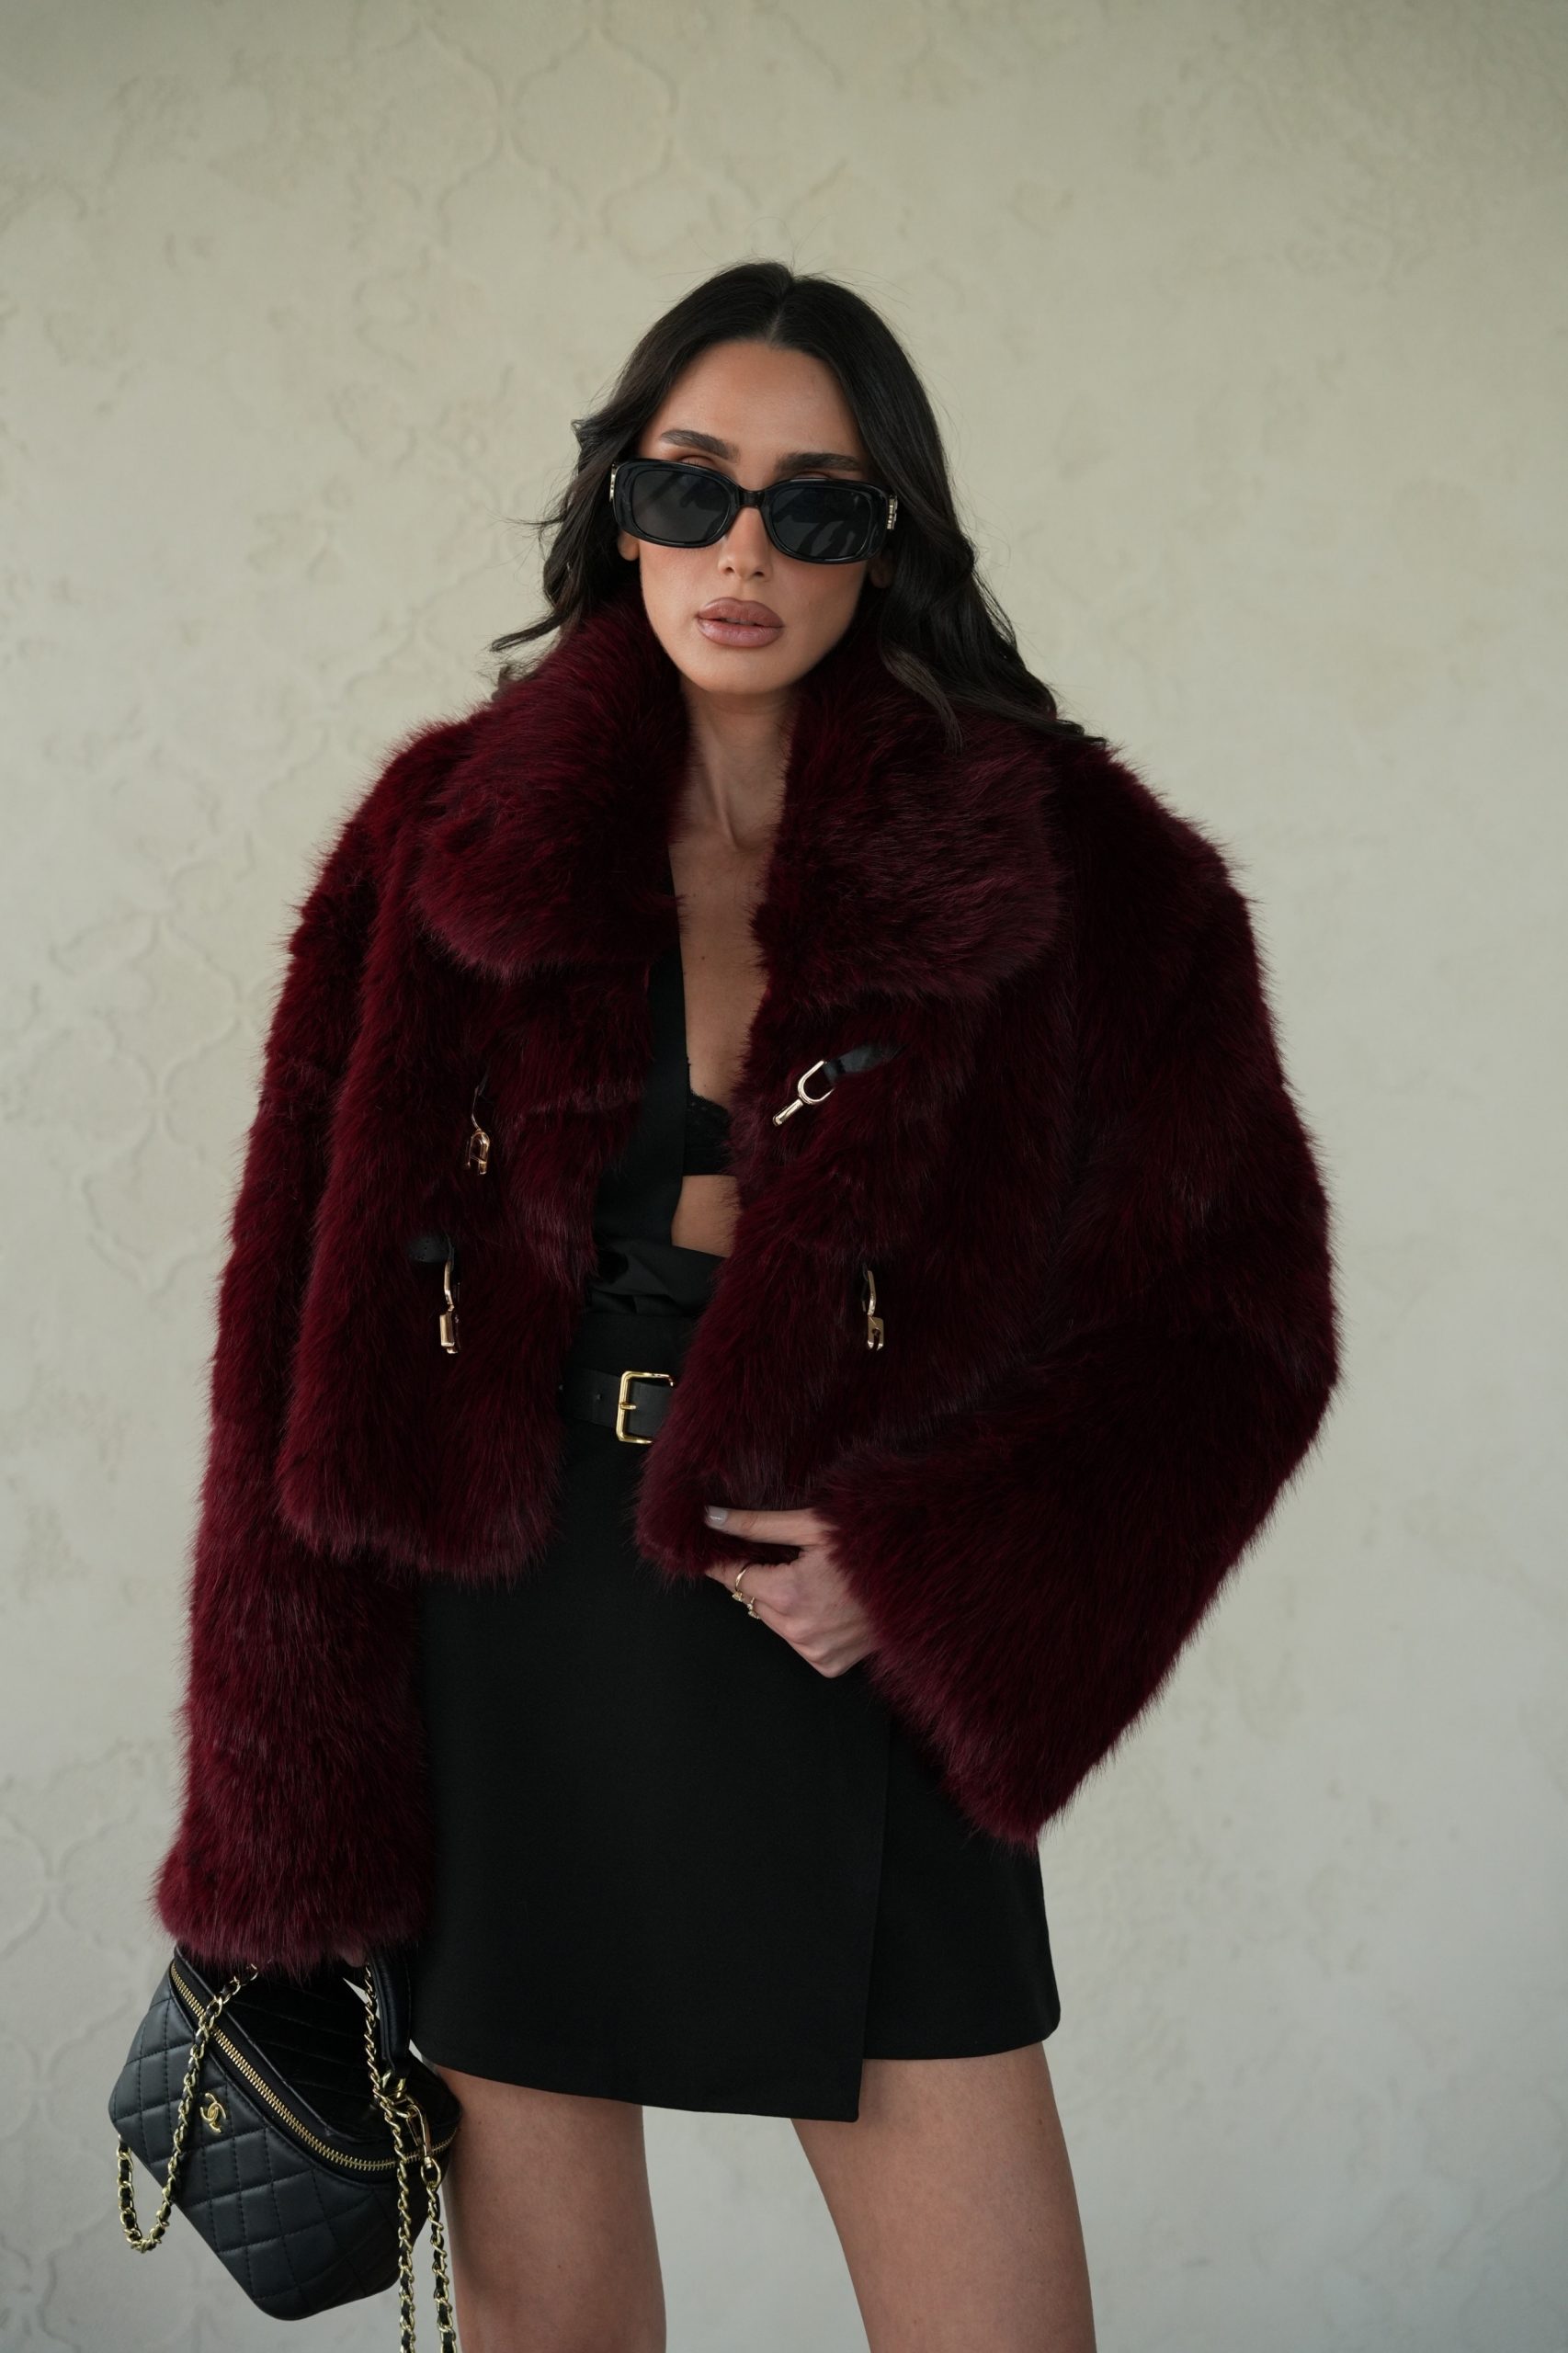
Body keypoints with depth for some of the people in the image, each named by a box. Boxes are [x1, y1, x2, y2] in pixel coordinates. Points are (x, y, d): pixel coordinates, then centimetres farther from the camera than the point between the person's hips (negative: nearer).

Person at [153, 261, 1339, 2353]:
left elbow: (1236, 1313, 1)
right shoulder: (453, 839, 3)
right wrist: (290, 1835, -3)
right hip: (501, 1670, 1)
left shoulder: (1071, 865, -1)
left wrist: (929, 1558, -12)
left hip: (856, 1661, -1)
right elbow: (311, 1310, 1)